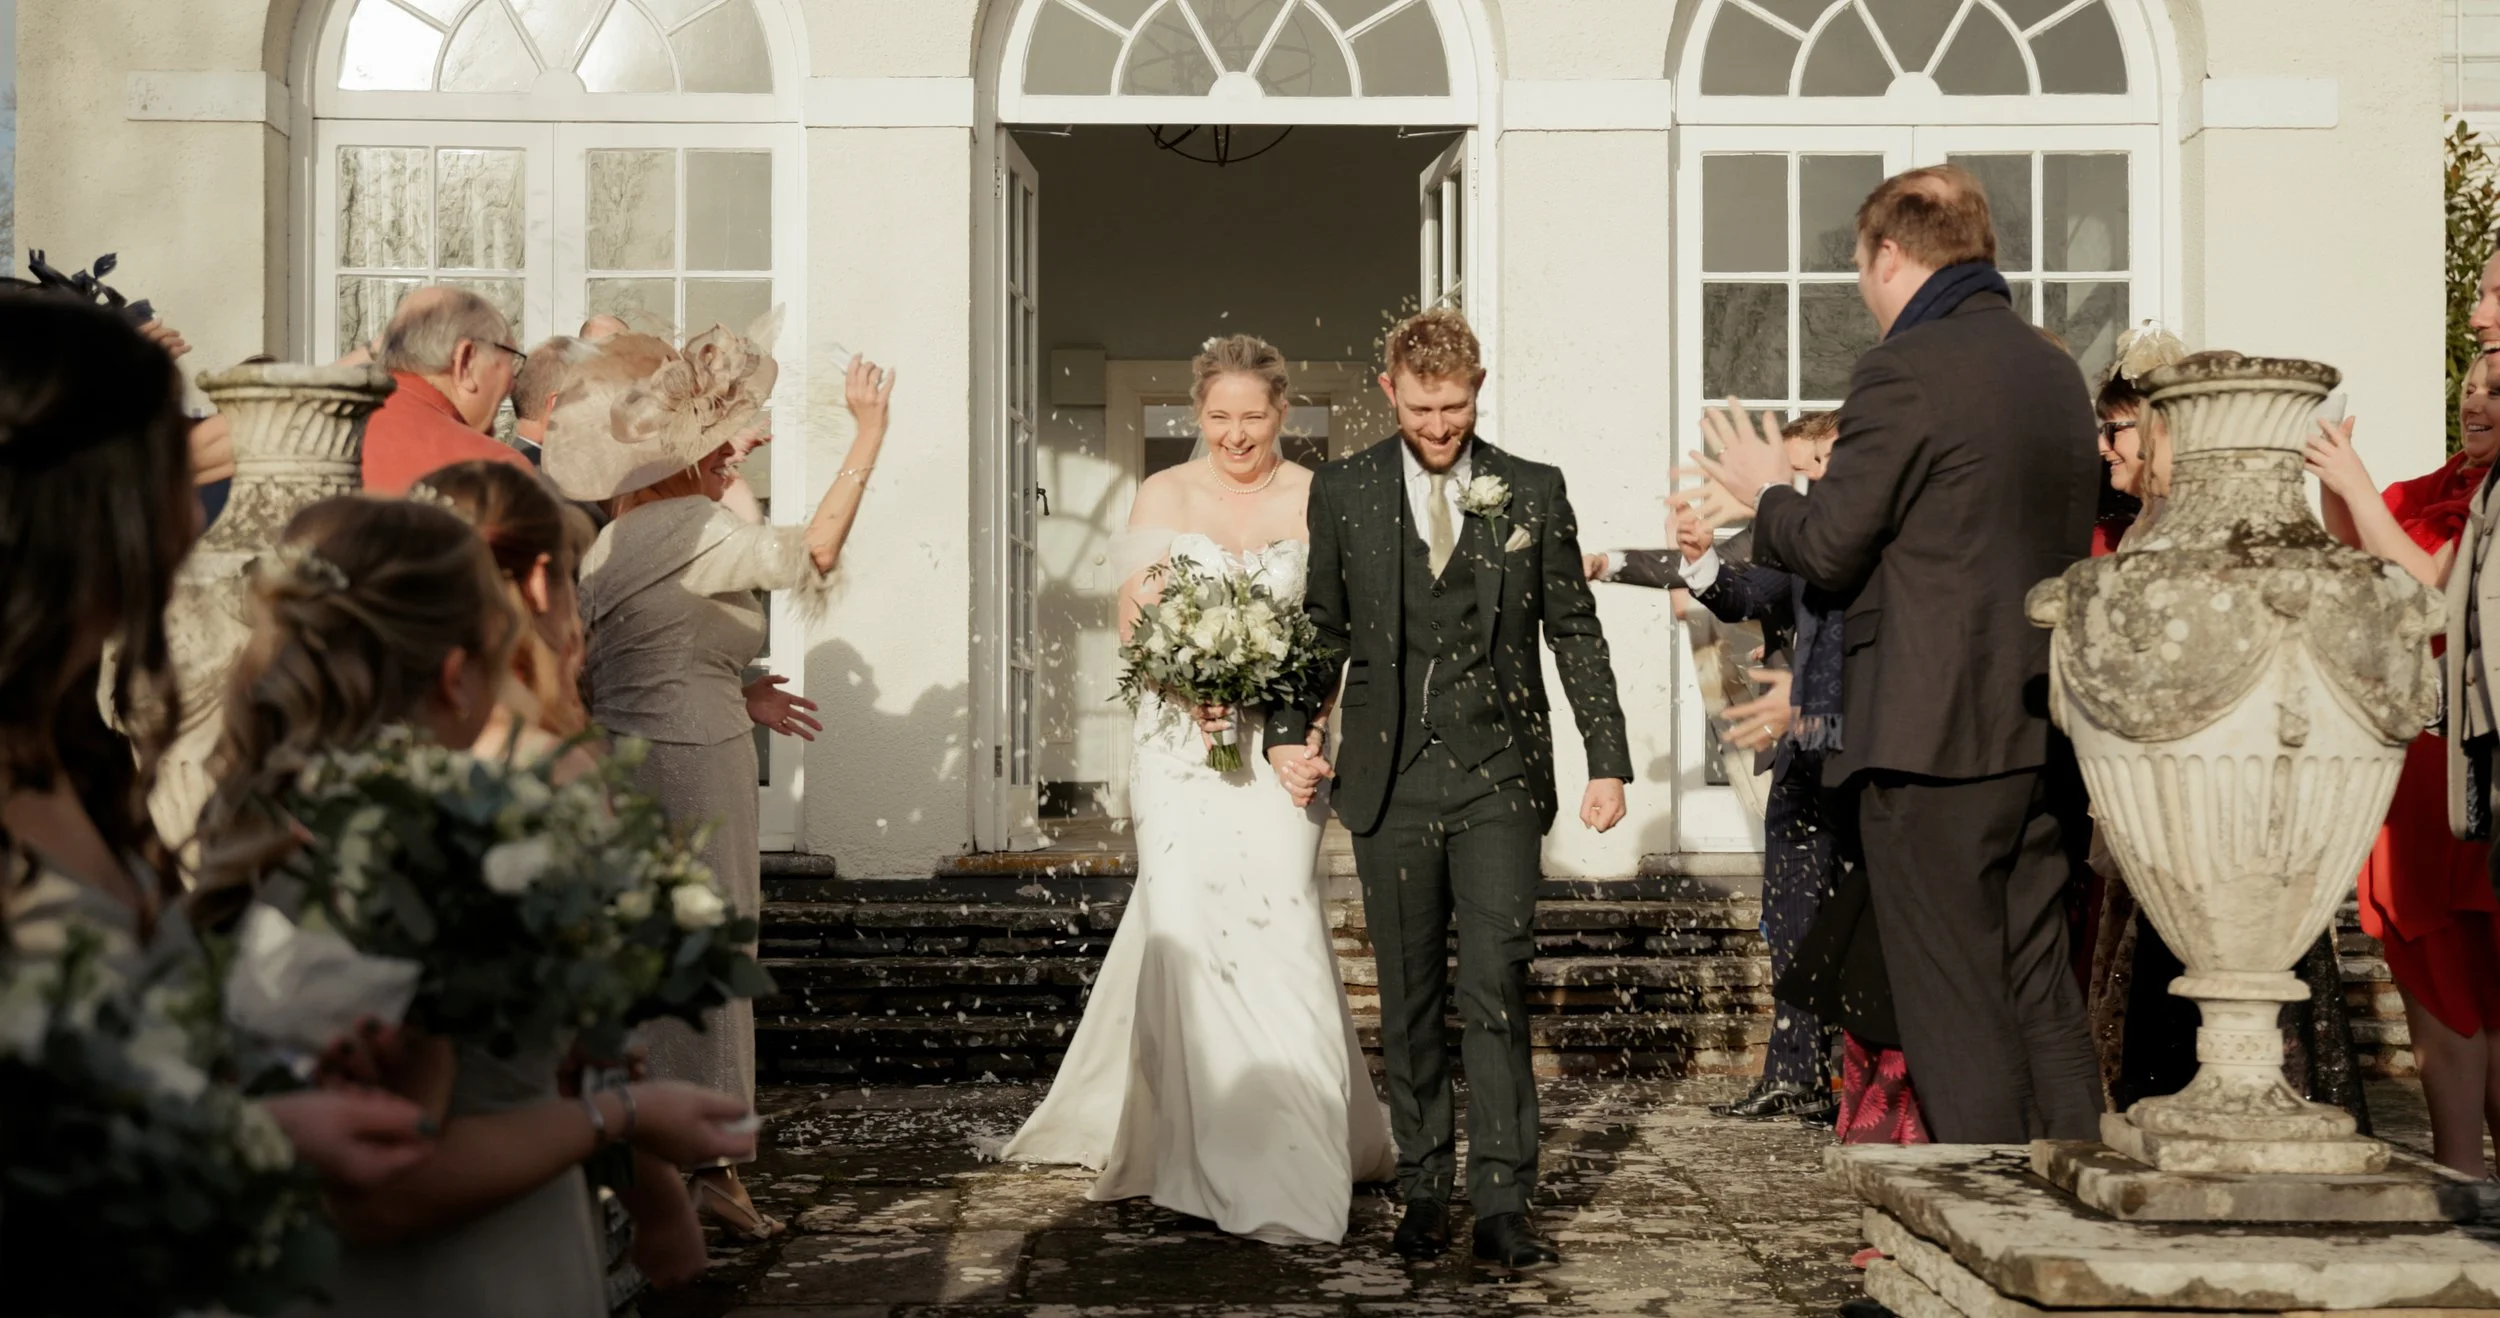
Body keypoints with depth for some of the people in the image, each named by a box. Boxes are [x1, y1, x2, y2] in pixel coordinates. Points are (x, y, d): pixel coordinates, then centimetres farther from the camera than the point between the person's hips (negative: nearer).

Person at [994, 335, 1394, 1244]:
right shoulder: (1162, 496, 7)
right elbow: (1133, 624, 6)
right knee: (1184, 925, -3)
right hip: (1180, 743, 1)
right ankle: (1200, 1149, 9)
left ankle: (1291, 1159, 4)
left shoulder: (1318, 499, 4)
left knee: (1275, 922, -8)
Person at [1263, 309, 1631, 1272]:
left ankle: (1502, 1204, -2)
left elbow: (1575, 632, 8)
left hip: (1499, 776, -1)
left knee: (1497, 990, -6)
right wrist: (1289, 732, -2)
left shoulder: (1533, 492, 6)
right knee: (1409, 1000, 7)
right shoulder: (1342, 492, 7)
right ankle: (1423, 1192, 17)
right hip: (1390, 779, 1)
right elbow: (1322, 628, 11)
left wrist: (1607, 760, 3)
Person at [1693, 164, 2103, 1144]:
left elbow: (1831, 550, -11)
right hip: (2045, 731, 8)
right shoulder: (2055, 372, 14)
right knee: (2041, 995, 14)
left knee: (1956, 1014, -2)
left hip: (1934, 734, -8)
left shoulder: (1905, 371, -12)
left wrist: (1767, 494, 10)